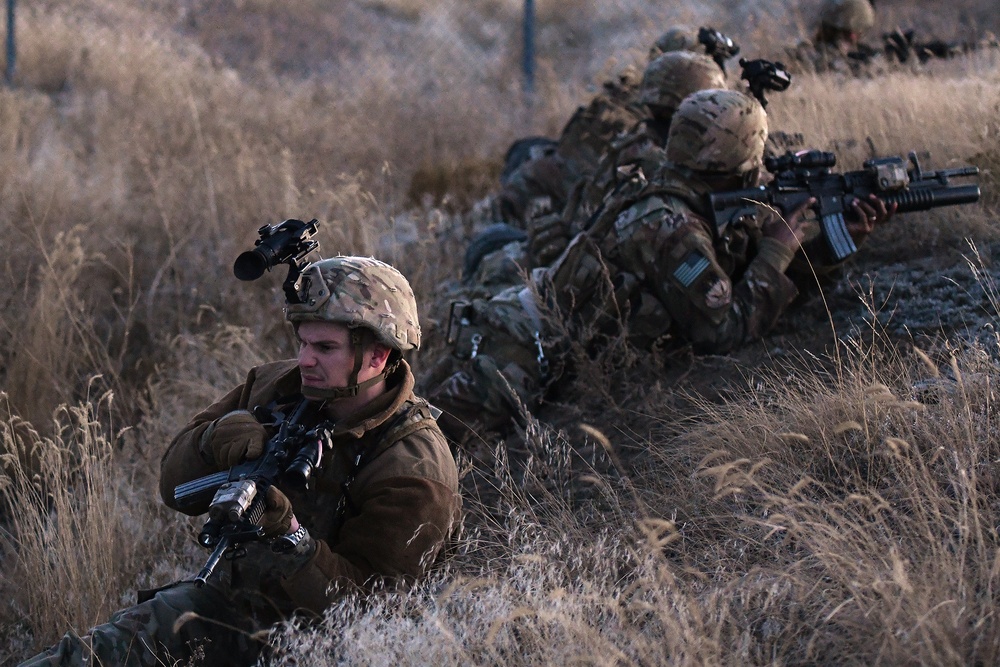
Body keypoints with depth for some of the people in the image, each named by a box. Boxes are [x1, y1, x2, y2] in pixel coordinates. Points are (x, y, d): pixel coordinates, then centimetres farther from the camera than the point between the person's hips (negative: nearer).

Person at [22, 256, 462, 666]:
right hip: (232, 590, 6)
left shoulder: (414, 469, -18)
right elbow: (175, 487, 2)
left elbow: (367, 601, -19)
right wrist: (213, 440, -21)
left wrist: (289, 536, -34)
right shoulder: (278, 388, 1)